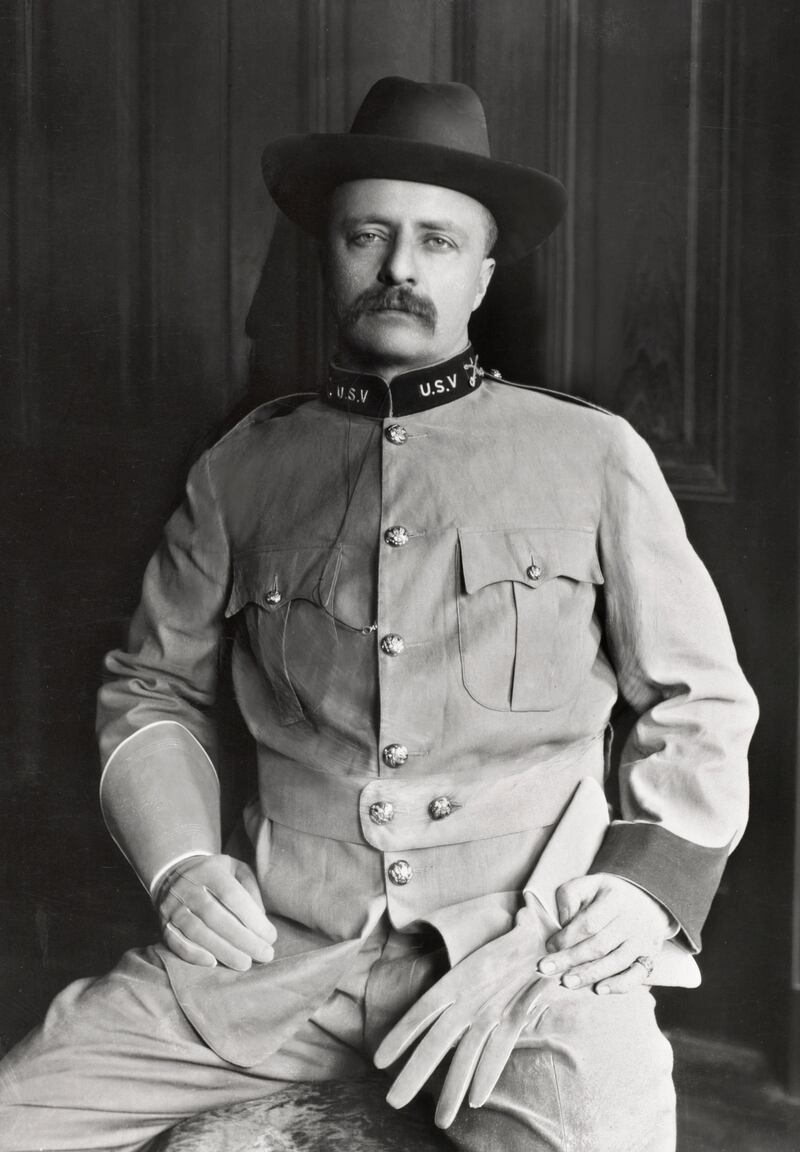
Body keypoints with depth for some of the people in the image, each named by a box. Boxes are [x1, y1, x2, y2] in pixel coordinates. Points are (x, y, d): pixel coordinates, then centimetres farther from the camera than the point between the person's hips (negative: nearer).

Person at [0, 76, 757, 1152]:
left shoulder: (593, 458, 4)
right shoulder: (243, 467, 9)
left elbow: (701, 703, 10)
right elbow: (153, 688, 18)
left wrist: (650, 884, -4)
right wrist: (180, 860, 2)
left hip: (525, 943, -2)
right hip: (276, 944, 3)